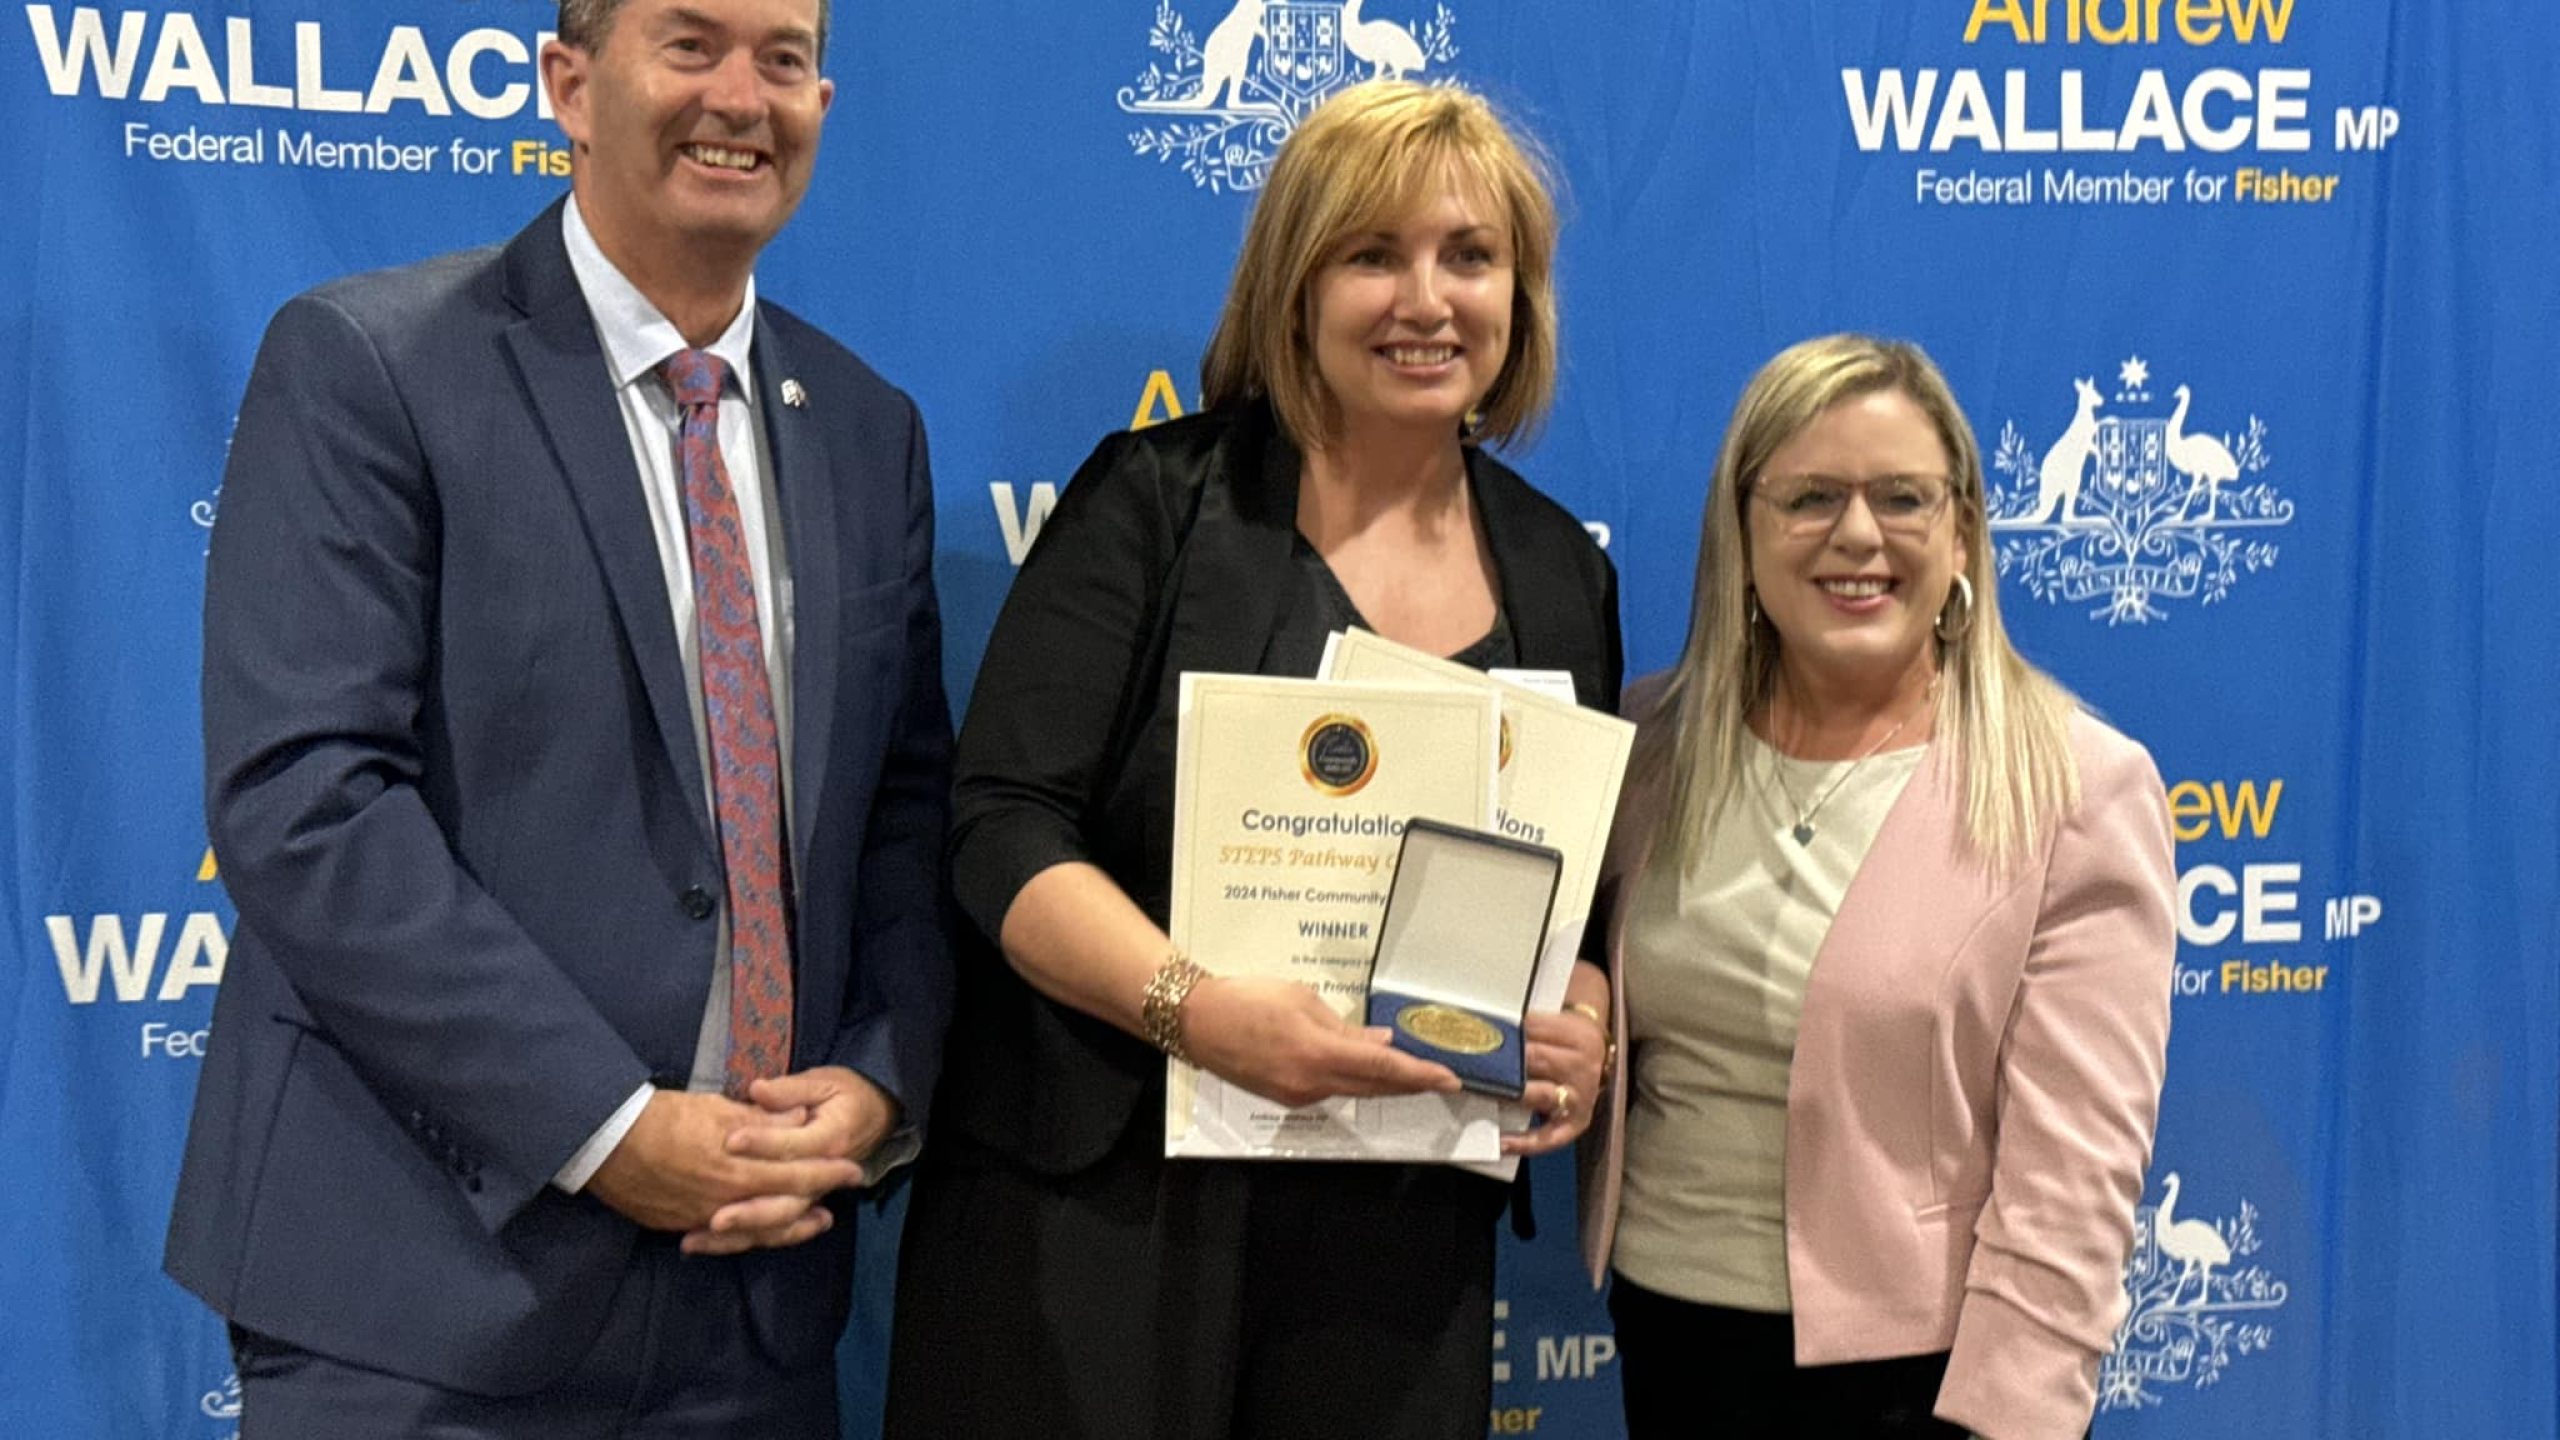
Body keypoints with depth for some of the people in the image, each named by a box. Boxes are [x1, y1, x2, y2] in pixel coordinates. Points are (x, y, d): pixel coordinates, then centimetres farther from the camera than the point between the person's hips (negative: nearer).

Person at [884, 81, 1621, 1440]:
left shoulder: (1562, 575, 9)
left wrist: (1583, 1026, -5)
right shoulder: (1156, 501, -4)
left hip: (1401, 1234, 4)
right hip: (1097, 1196, -3)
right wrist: (1198, 1007, -24)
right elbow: (1004, 826, -9)